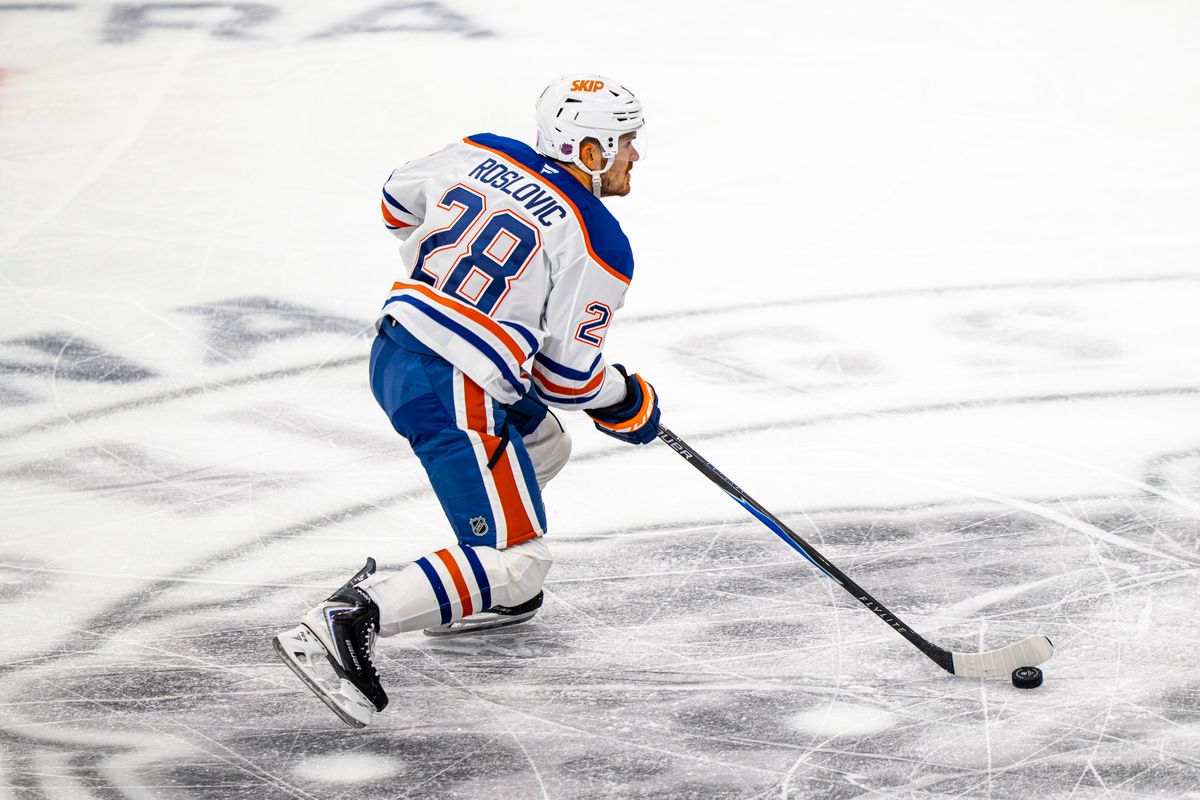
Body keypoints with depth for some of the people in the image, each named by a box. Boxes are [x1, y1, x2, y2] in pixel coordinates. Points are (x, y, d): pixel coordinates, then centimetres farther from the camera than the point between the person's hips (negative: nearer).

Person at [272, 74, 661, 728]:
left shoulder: (484, 155, 7)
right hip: (453, 397, -9)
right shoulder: (598, 245, -11)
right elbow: (566, 376, -7)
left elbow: (401, 200, 25)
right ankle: (346, 623, -21)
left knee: (543, 447, 29)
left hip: (395, 353, 9)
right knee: (519, 563, -7)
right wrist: (628, 403, 13)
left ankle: (478, 594, 31)